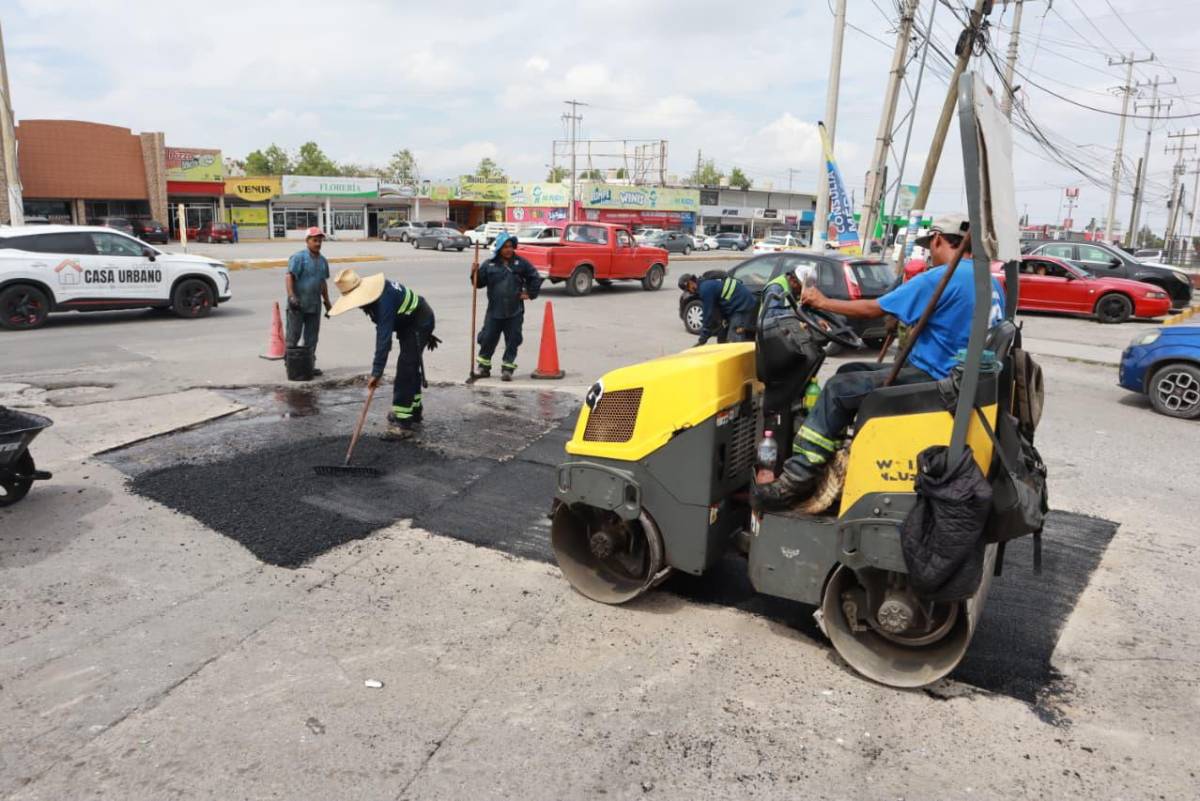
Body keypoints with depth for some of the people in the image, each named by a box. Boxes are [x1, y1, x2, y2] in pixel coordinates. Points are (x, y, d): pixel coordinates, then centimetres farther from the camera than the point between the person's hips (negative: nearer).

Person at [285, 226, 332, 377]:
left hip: (314, 305, 7)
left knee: (312, 337, 10)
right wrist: (291, 296, -28)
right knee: (293, 336, 1)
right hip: (297, 305, -6)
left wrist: (327, 301, 23)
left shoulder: (322, 261, 13)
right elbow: (289, 277, -16)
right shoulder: (298, 257, -9)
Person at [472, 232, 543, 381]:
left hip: (515, 312, 0)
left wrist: (530, 293, 6)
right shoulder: (489, 265, 2)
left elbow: (535, 278, 12)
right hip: (494, 311, 0)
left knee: (512, 341, 2)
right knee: (487, 339, 4)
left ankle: (507, 368, 12)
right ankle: (484, 367, 20)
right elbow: (479, 283, 3)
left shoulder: (521, 263, 3)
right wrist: (474, 273, -15)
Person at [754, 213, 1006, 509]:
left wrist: (822, 302, 1)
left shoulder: (940, 278, -15)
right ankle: (830, 461, 12)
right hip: (959, 378, 10)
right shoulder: (991, 282, 13)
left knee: (838, 389, -8)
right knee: (849, 374, 13)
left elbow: (874, 309, -11)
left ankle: (797, 478, -8)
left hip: (933, 379, -9)